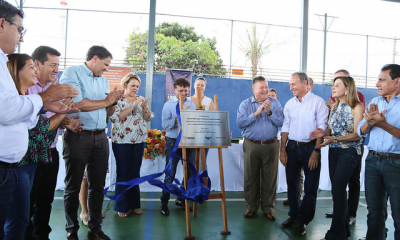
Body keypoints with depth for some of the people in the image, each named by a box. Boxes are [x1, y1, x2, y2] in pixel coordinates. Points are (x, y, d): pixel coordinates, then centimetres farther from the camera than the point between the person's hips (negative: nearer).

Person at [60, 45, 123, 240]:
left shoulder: (103, 80, 16)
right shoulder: (72, 73, -5)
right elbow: (75, 103, -20)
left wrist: (114, 101, -2)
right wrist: (105, 101, -8)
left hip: (100, 137, 6)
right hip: (77, 137, -6)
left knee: (97, 185, 11)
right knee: (73, 186, 6)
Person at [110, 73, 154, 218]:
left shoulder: (141, 100, 12)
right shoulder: (117, 99, -1)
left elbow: (148, 118, 7)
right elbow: (116, 117, -16)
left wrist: (145, 108, -12)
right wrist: (133, 106, -20)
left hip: (139, 141, 4)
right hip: (121, 141, -4)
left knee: (135, 172, 9)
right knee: (123, 173, 0)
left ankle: (135, 204, 20)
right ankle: (121, 206, 13)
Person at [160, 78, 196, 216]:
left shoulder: (191, 104, 10)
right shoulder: (168, 105, -3)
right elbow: (165, 124, -15)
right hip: (173, 143, -4)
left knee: (190, 173, 10)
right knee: (170, 175, 2)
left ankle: (181, 200, 27)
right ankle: (164, 203, 17)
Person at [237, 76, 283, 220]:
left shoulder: (275, 103, 6)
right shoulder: (245, 104, 4)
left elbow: (281, 123, -3)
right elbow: (240, 123, -10)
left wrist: (270, 113, -16)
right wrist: (256, 113, -16)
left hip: (271, 146, 1)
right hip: (251, 146, 0)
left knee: (270, 178, 7)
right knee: (250, 178, 8)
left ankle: (268, 207, 23)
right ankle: (251, 206, 24)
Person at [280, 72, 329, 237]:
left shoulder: (318, 102, -4)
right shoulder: (289, 104, 9)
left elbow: (321, 128, -8)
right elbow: (285, 127, 10)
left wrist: (316, 151, -15)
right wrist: (282, 150, 3)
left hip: (310, 147, -4)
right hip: (292, 147, 4)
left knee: (310, 187, 2)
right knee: (291, 184, 11)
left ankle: (303, 220, 17)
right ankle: (293, 215, 28)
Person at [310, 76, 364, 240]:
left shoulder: (356, 107, -7)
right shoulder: (334, 107, 12)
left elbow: (357, 134, -12)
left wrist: (334, 139, -22)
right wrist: (323, 133, -7)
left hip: (350, 151, -6)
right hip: (334, 151, 6)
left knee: (338, 189, -10)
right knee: (338, 190, 10)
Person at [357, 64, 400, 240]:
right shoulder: (374, 103, 9)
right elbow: (361, 131, 5)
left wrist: (383, 124, -30)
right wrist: (369, 121, -13)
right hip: (373, 160, 5)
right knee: (374, 210, 16)